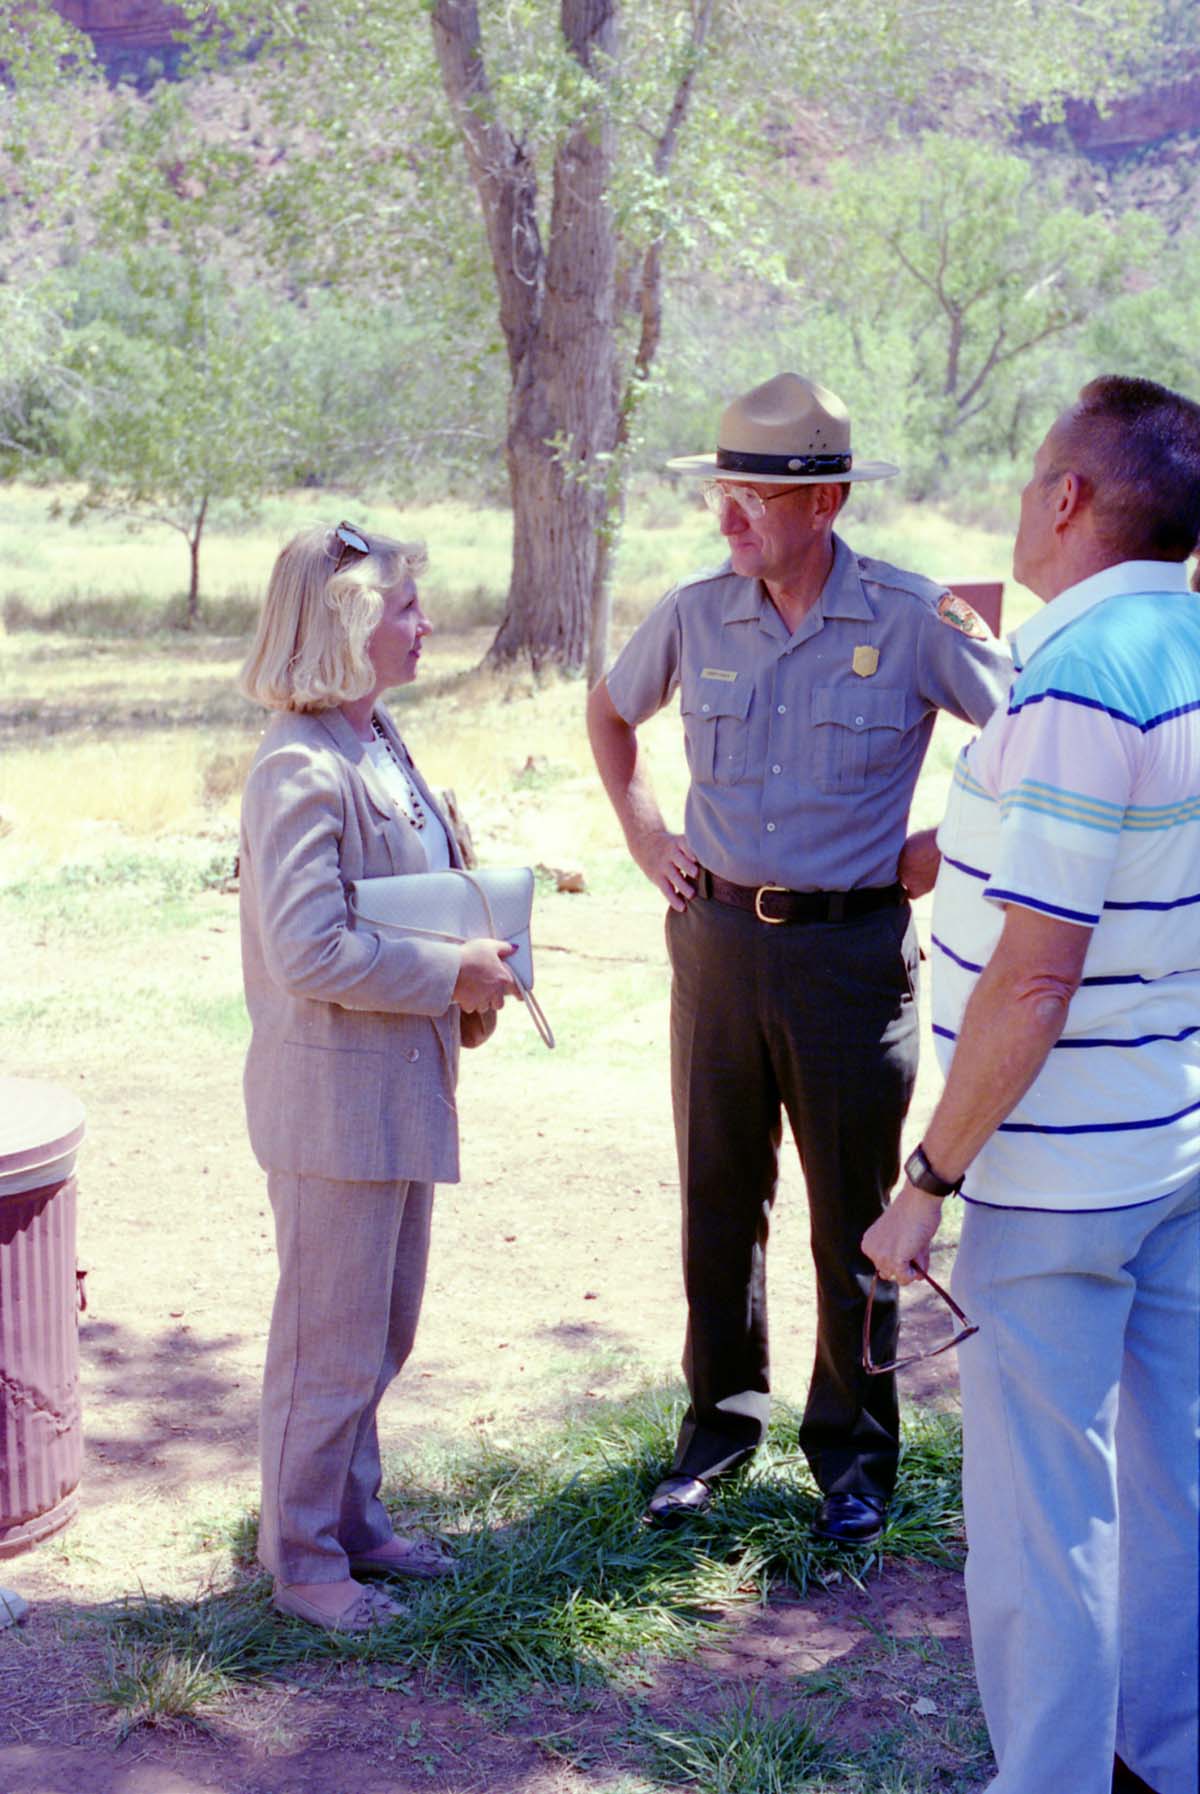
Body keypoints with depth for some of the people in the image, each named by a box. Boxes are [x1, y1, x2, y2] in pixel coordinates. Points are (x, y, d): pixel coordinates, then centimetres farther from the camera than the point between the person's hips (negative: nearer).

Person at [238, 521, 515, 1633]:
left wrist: (471, 976, 4)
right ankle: (302, 1560, 19)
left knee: (382, 1332, 20)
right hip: (334, 1092, -9)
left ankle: (352, 1521, 35)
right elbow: (308, 948, -26)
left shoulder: (378, 743, 10)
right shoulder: (300, 769, -20)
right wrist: (451, 974, -18)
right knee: (332, 1343, 4)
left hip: (401, 1083, 9)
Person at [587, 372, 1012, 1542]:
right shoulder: (696, 614, 1)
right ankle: (720, 1419, 27)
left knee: (852, 1209, 6)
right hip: (719, 939, 3)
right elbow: (609, 710, 20)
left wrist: (951, 848, -4)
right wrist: (642, 835, 11)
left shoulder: (913, 619, -10)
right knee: (717, 1193, 11)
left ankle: (854, 1445, 22)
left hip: (851, 948, -3)